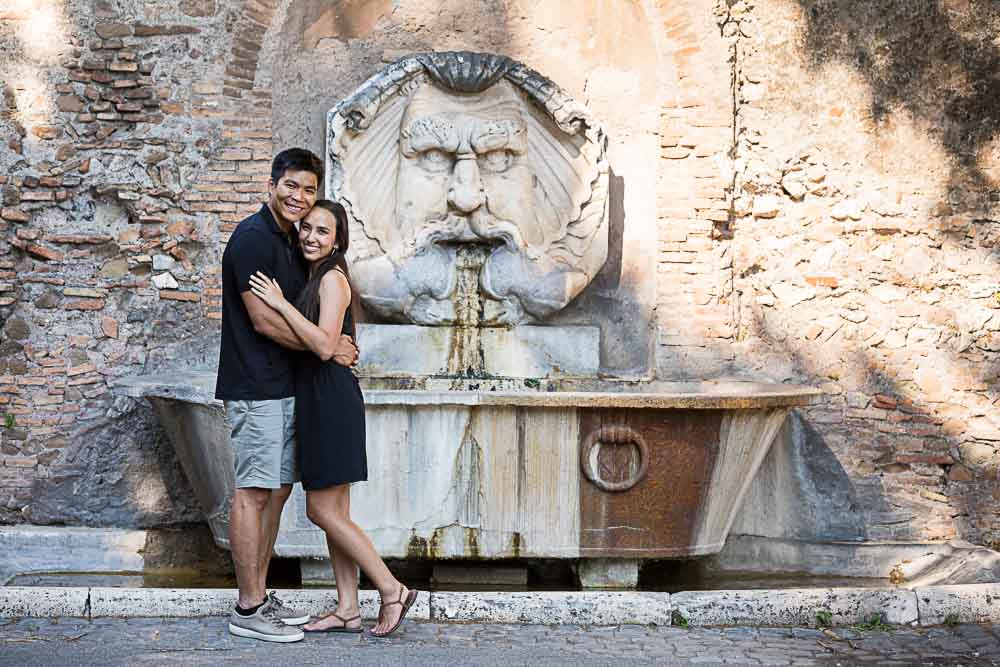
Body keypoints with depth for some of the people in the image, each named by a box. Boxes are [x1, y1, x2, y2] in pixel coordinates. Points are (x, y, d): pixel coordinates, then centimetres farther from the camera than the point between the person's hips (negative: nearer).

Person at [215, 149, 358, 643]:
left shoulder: (290, 240, 16)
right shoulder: (252, 237, -13)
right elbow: (263, 320, -18)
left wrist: (331, 340, 11)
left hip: (284, 386, 9)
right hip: (256, 388, -9)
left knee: (277, 490, 11)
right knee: (253, 492, -5)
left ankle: (260, 596, 20)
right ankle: (248, 609, 1)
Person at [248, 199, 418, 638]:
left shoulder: (332, 278, -11)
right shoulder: (313, 278, 17)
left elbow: (324, 345, -23)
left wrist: (281, 304, -21)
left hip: (333, 404, -10)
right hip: (319, 403, 10)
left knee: (322, 510, -5)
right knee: (335, 511, 11)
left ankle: (392, 589, 2)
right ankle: (347, 610, 17)